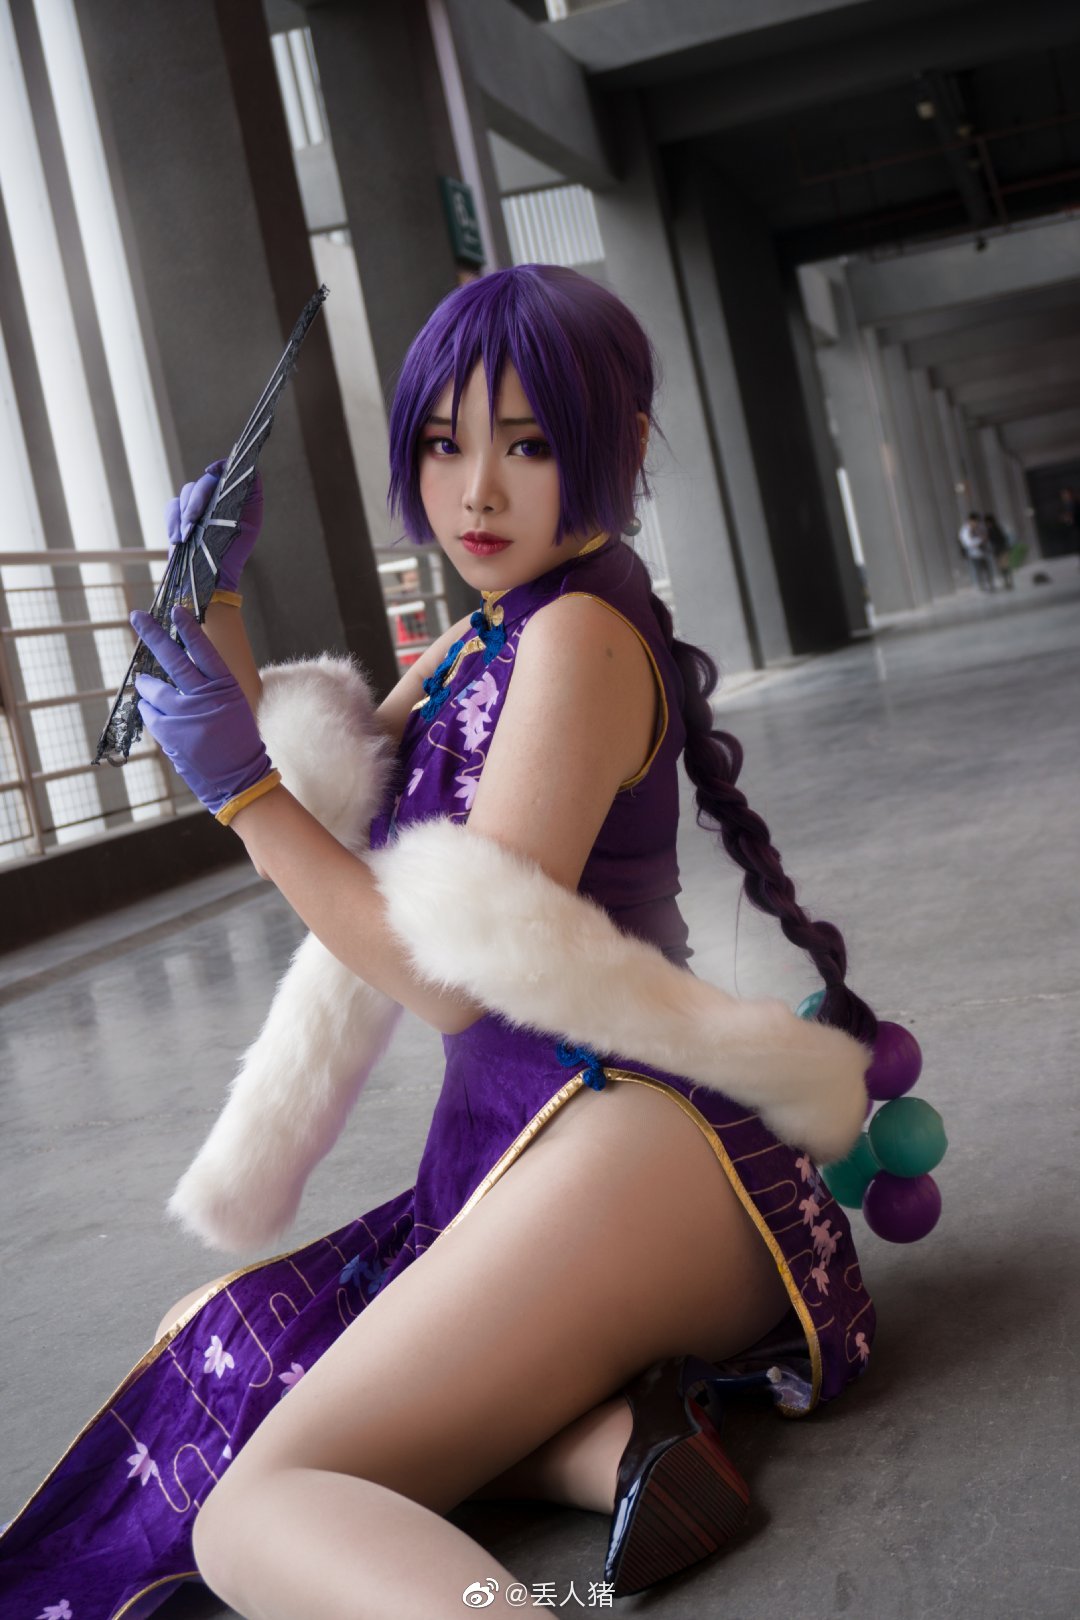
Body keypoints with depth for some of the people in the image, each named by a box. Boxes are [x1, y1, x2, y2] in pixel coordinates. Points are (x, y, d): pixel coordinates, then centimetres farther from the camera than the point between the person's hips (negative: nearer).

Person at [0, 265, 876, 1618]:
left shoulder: (580, 637, -12)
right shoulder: (480, 648, 17)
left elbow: (464, 977, -16)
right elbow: (317, 794, 21)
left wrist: (244, 790, -13)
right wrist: (215, 616, 8)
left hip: (623, 1147, -11)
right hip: (527, 1149, 11)